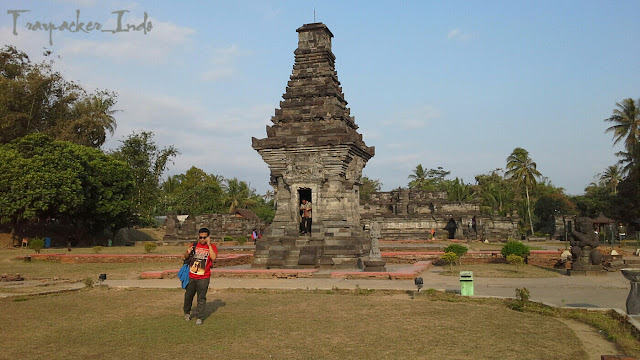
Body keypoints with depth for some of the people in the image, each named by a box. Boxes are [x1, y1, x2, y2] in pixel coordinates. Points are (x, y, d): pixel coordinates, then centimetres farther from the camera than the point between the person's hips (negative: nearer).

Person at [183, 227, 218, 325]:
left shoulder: (212, 247, -2)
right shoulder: (194, 245, 8)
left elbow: (213, 257, -21)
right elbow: (185, 257, 16)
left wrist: (209, 244, -21)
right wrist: (188, 252, -7)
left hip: (203, 278, -3)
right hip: (191, 276, 3)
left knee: (201, 298, -2)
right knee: (188, 296, 13)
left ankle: (199, 318, 6)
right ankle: (187, 312, 35)